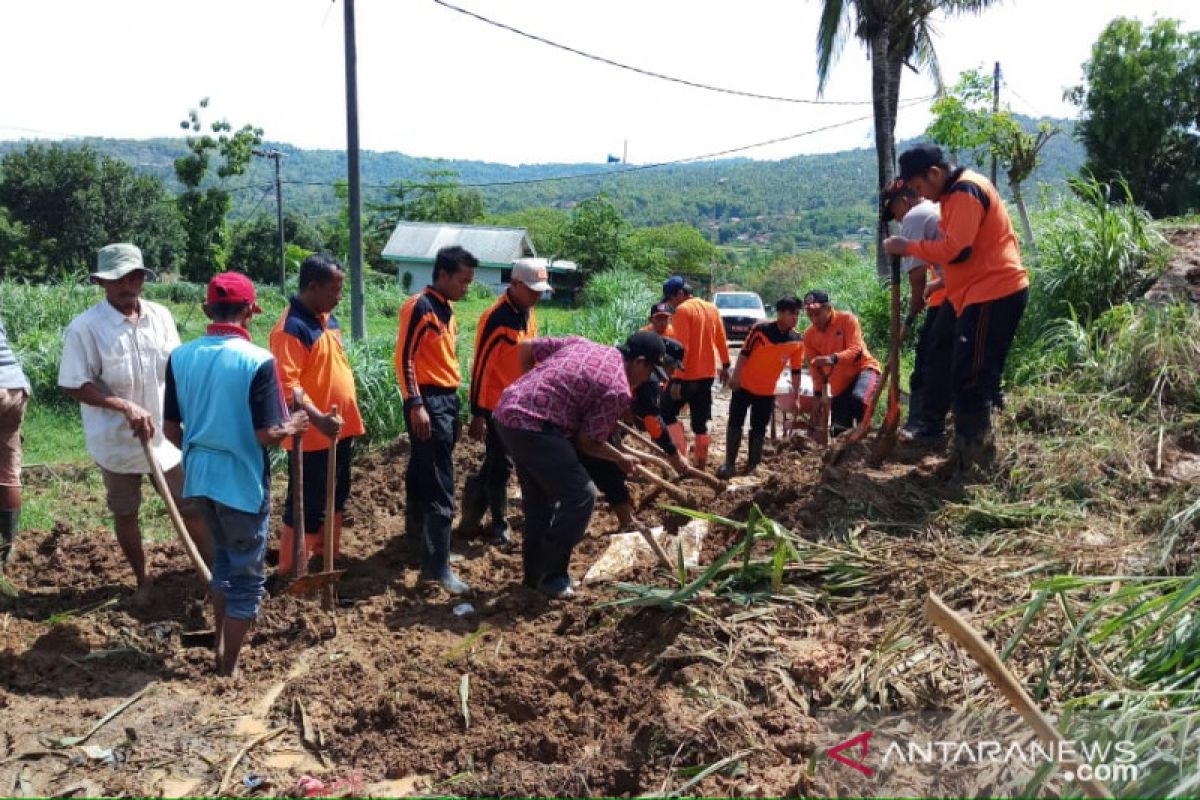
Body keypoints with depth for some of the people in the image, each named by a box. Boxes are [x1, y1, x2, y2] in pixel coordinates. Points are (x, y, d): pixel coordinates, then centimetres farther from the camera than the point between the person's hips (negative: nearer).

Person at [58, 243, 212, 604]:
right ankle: (142, 580, 34)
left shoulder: (161, 317, -3)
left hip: (166, 435, 2)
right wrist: (125, 406, -25)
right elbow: (75, 385, -15)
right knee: (125, 513, 15)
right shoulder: (85, 327, -16)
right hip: (117, 441, -2)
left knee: (193, 506, 8)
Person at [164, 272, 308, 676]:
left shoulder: (180, 357, -2)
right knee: (247, 576, 10)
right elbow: (266, 434, -20)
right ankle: (229, 668, 20)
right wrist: (291, 428, 1)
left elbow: (171, 428, 4)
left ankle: (221, 649, 35)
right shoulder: (258, 360, -18)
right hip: (242, 482, -6)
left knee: (225, 558, 26)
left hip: (200, 477, 6)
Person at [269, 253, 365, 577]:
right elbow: (286, 384, -27)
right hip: (311, 436, -9)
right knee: (306, 505, 1)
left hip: (341, 429, 9)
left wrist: (351, 416, 19)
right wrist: (318, 419, -34)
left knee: (336, 497, 20)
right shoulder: (291, 327, -20)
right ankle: (293, 570, 14)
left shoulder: (328, 318, 9)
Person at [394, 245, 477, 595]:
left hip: (447, 399, 9)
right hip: (428, 401, -9)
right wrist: (415, 405, -21)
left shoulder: (447, 310, 16)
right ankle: (437, 565, -7)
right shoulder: (420, 307, -11)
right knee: (441, 488, -9)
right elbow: (404, 358, -16)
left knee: (424, 474, 20)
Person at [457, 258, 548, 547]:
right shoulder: (496, 318, -19)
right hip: (498, 405, -8)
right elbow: (481, 367, -18)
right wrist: (478, 414, -18)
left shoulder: (528, 313, 6)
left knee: (499, 462, 15)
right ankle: (499, 525, 14)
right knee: (500, 465, 1)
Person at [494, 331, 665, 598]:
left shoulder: (581, 343, 15)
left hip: (508, 412, 10)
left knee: (539, 497, 21)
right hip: (534, 426, -9)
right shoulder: (619, 390, -7)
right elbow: (587, 443, -3)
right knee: (581, 496, 0)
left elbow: (526, 347, 17)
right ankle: (548, 575, 8)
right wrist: (621, 458, 15)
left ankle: (535, 571, 31)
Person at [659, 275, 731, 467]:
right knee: (700, 421, 12)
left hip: (687, 375, -7)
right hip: (707, 374, 7)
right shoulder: (711, 308, 9)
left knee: (667, 412, 6)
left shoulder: (683, 310, -14)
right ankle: (700, 463, 15)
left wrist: (676, 380, -20)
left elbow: (682, 347, -19)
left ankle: (681, 455, -4)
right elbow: (721, 340, 13)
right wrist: (725, 366, 21)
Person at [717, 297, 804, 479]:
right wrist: (735, 376, -13)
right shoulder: (761, 329, -17)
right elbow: (744, 353, -10)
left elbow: (796, 370, 0)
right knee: (735, 423, -1)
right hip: (744, 385, -3)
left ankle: (753, 464, 20)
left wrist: (795, 395, 0)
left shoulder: (797, 341, -7)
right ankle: (729, 464, 5)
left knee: (759, 429, 8)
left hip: (767, 391, 3)